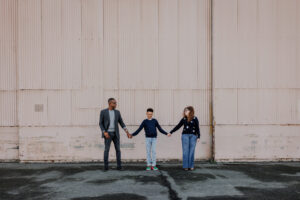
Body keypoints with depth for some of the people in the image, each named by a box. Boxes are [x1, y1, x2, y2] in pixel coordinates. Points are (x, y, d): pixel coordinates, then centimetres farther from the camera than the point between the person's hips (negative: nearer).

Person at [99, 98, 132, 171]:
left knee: (118, 149, -2)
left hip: (115, 133, 3)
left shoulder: (117, 112, 7)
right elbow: (100, 124, -4)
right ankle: (106, 166, 5)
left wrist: (127, 132, -4)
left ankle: (119, 166, 6)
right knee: (107, 150, -7)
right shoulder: (103, 112, -3)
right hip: (107, 133, -3)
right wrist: (104, 132, -19)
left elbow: (121, 123, 7)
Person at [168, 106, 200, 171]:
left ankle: (191, 166, 9)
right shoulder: (184, 119, 8)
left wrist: (198, 137, -3)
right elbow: (178, 126, 13)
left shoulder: (195, 119, 3)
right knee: (185, 151, -2)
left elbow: (197, 128, 4)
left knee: (191, 151, 0)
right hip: (185, 135, 1)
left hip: (193, 136, -1)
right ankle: (185, 166, 2)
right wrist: (171, 132, 12)